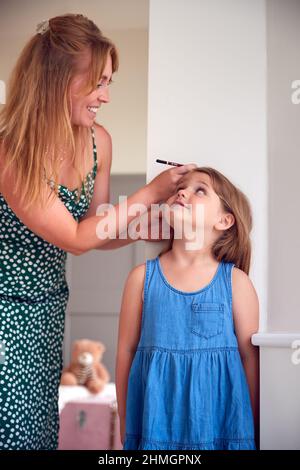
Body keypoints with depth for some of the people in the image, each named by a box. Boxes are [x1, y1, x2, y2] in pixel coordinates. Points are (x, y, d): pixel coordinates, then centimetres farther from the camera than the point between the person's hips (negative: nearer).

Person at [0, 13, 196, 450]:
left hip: (48, 305, 6)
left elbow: (97, 235, 6)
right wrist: (152, 192, -18)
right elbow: (75, 238, -21)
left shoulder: (98, 141, -5)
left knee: (42, 425, 15)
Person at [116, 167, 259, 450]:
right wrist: (125, 422, 7)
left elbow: (250, 356, 2)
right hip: (157, 417, 1)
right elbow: (126, 351, 4)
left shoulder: (236, 282, -4)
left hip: (217, 419, 0)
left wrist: (254, 428, 7)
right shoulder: (143, 277, -2)